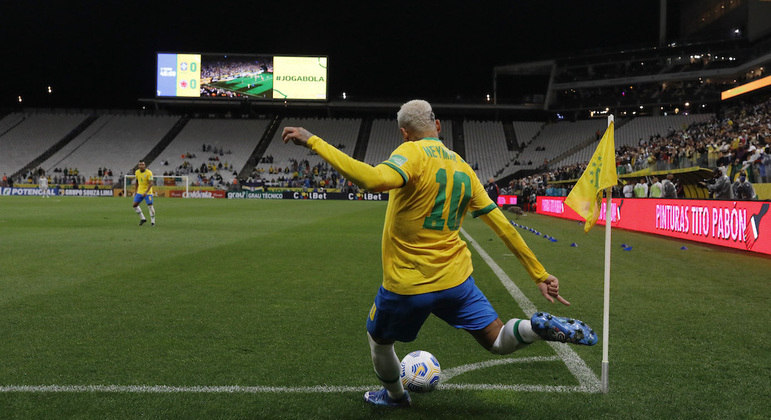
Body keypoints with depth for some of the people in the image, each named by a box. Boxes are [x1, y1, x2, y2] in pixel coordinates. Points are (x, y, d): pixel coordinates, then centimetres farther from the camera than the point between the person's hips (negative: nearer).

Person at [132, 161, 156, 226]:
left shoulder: (149, 173, -16)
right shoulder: (137, 172, 1)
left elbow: (151, 183, -21)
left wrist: (146, 192, -29)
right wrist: (136, 191, 16)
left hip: (147, 192, -6)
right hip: (139, 192, 6)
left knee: (150, 206, -9)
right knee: (135, 205, 0)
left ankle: (153, 221, 4)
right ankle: (143, 219, 12)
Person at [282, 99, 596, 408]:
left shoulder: (412, 153, -13)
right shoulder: (462, 167, 7)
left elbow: (376, 180, -36)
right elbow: (502, 225, 7)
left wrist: (314, 142, -33)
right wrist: (539, 274, 12)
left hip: (406, 285, -5)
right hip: (456, 278, 5)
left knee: (378, 339, 25)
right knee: (498, 342, 16)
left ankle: (395, 396, 45)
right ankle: (542, 327, -12)